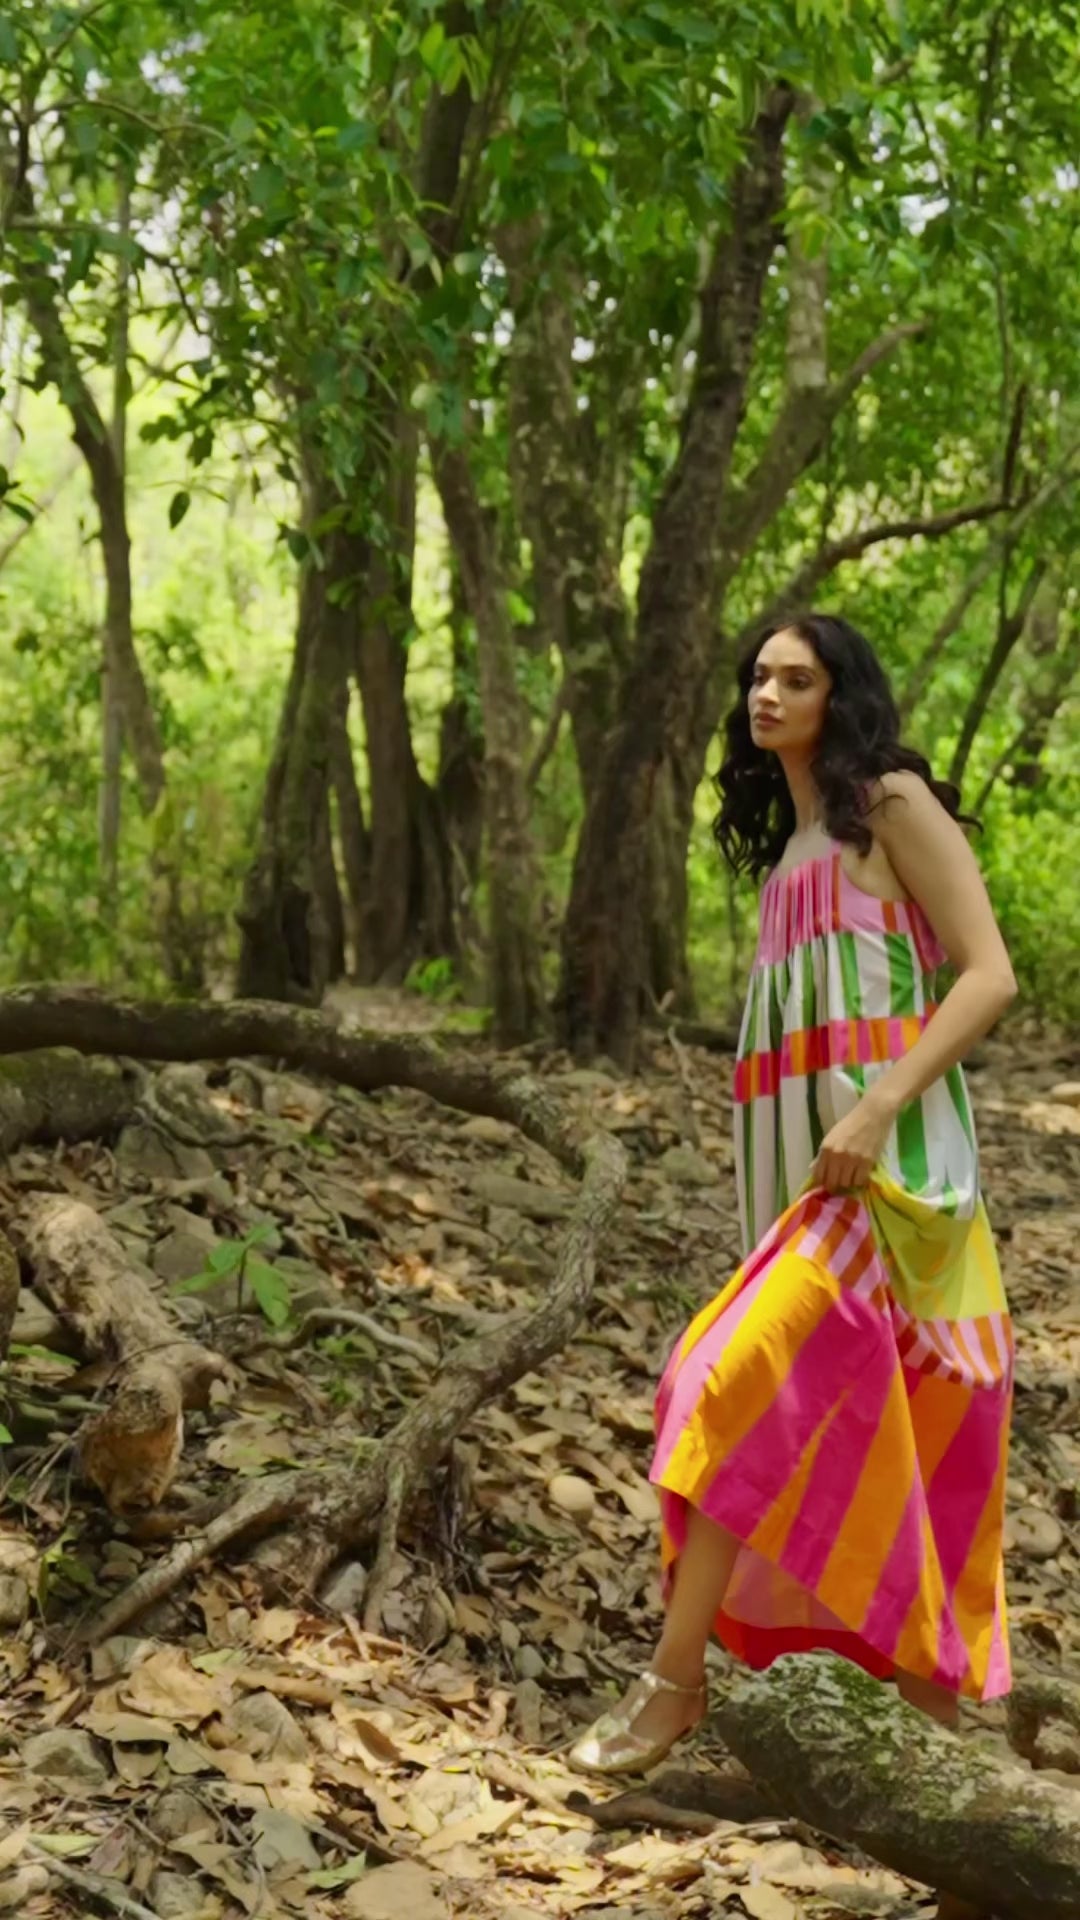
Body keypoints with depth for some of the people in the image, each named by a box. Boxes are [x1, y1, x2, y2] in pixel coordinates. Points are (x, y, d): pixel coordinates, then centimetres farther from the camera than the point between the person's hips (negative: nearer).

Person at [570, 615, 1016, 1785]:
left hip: (884, 1158, -8)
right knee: (864, 1425, 12)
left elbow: (989, 974, -13)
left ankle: (677, 1676, -10)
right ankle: (932, 1675, 25)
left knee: (746, 1382, -16)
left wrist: (878, 1107, -23)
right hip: (805, 1160, 8)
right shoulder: (787, 846, 19)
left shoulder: (893, 804, -5)